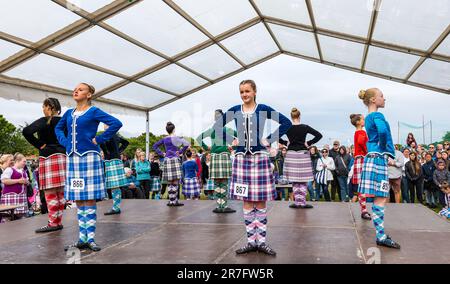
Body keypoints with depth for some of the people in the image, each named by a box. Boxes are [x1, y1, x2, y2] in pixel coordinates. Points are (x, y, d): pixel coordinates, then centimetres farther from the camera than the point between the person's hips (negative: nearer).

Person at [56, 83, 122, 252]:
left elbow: (116, 123, -11)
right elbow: (58, 128, 32)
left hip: (89, 157, -5)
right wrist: (64, 141, 13)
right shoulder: (69, 113, 15)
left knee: (89, 199, -5)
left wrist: (99, 139, -11)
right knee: (78, 201, 8)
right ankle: (82, 239, 16)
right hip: (72, 157, 6)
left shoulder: (94, 112, -1)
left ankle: (90, 239, 1)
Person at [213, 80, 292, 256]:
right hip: (242, 158, 2)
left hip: (259, 157, -2)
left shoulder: (263, 109, -1)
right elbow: (217, 126, 15)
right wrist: (231, 140, 3)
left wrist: (270, 139, -6)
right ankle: (251, 241, 16)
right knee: (247, 202, 6)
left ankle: (261, 241, 13)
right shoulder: (235, 111, 6)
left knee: (260, 202, 3)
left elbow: (286, 123, -2)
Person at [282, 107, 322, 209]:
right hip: (303, 154, -1)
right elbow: (319, 135, -7)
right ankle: (302, 202, 4)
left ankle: (297, 202, 10)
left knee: (294, 180, 8)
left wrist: (285, 143, 5)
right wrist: (309, 143, -2)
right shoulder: (305, 127, -4)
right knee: (303, 180, 5)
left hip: (291, 154, 1)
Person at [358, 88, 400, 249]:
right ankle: (381, 237, -3)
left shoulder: (369, 118, 20)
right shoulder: (377, 115, -10)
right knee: (381, 198, -7)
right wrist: (386, 151, -14)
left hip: (373, 158, 10)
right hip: (378, 158, -10)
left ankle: (381, 234, 19)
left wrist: (387, 155, 11)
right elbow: (383, 131, -31)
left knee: (383, 197, 13)